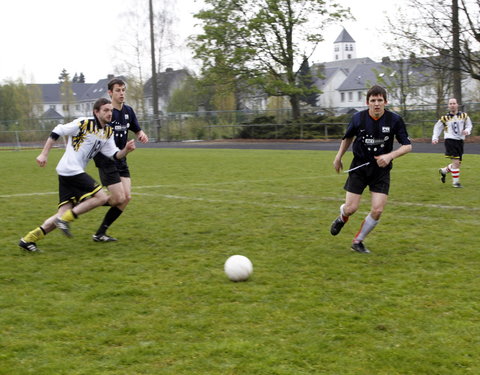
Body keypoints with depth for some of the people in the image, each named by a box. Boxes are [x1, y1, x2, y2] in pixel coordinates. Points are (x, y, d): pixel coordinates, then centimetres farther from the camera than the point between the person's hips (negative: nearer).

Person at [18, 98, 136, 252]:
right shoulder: (84, 123, -10)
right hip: (71, 169, -8)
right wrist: (44, 154, -8)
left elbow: (114, 155, 7)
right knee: (101, 197, -14)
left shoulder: (108, 132, 13)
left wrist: (126, 150, -13)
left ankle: (28, 239, 7)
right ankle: (65, 219, -10)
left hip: (76, 172, 8)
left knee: (64, 214, 3)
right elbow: (57, 132, -6)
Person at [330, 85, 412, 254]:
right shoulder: (358, 118, -9)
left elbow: (407, 145, -7)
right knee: (351, 208, -4)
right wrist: (338, 157, 15)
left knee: (377, 210, -8)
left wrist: (390, 155, -23)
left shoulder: (395, 120, -12)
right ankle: (342, 218, 36)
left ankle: (357, 241, 15)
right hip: (359, 166, 0)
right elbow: (348, 137, 12)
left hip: (381, 169, 0)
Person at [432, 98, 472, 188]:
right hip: (450, 140, -4)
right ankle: (455, 181, -5)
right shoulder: (445, 118, 2)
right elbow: (437, 127, 13)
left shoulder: (464, 116, 7)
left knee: (458, 164, 9)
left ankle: (443, 171, 36)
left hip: (460, 141, 4)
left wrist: (467, 130, -9)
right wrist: (435, 138, 0)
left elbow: (469, 125, 14)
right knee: (456, 162, -16)